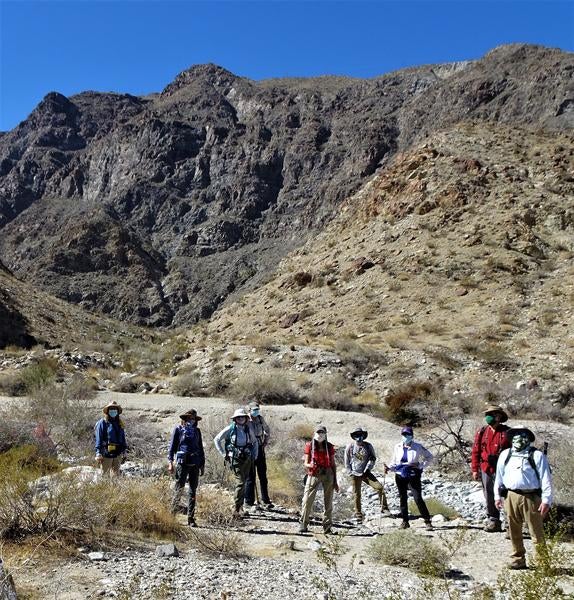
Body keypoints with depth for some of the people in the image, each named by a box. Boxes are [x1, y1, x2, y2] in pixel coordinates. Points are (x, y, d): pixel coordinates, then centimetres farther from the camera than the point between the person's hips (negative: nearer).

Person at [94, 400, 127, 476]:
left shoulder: (119, 423, 13)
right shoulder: (102, 423, -6)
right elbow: (98, 439, -8)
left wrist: (124, 450, 15)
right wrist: (98, 453, -13)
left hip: (117, 454, 6)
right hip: (106, 453, -6)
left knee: (116, 474, 12)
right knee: (105, 474, 0)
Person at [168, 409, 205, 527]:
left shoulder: (197, 430, 14)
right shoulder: (178, 429, 2)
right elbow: (172, 446, 1)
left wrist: (202, 464, 16)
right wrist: (170, 462, -8)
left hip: (195, 464, 4)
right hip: (182, 463, -4)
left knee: (193, 491, 4)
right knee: (179, 489, -4)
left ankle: (191, 518, 8)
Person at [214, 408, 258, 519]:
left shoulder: (248, 429, 5)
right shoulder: (230, 429, -7)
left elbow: (255, 442, 22)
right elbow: (217, 439, 1)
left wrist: (254, 455, 12)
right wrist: (224, 454, -2)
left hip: (247, 459, 5)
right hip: (235, 459, -5)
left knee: (244, 482, 11)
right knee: (240, 482, -12)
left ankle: (240, 506, 25)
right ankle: (237, 510, -7)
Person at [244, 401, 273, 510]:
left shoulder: (260, 419, 6)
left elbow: (267, 430, 23)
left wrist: (265, 442, 13)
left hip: (260, 449, 5)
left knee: (263, 476, 9)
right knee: (250, 477, 0)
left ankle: (265, 500, 16)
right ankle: (249, 501, 9)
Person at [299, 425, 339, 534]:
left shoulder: (329, 447, 5)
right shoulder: (309, 446, 1)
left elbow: (333, 464, 10)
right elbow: (305, 463, 0)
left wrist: (335, 481, 9)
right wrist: (311, 465, -24)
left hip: (328, 474, 2)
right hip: (314, 475, -2)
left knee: (328, 501, 5)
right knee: (307, 500, -9)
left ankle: (327, 527, 13)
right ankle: (303, 524, 1)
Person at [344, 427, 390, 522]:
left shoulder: (368, 446, 0)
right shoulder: (350, 447, -1)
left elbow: (373, 458, 4)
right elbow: (347, 461, 4)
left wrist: (368, 468, -7)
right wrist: (350, 473, -2)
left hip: (366, 473, 1)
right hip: (355, 474, -1)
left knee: (380, 487, -13)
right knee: (357, 495, 3)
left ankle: (384, 508, 0)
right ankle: (358, 514, 17)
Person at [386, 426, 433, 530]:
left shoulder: (418, 447, -5)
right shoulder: (398, 447, 4)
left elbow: (429, 457, 4)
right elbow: (394, 461, 15)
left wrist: (420, 465, -8)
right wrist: (389, 468, -4)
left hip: (413, 476, -4)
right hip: (400, 476, 4)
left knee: (418, 499, -8)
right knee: (403, 498, 10)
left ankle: (427, 521, 4)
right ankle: (405, 521, 21)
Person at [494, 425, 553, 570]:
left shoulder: (537, 455, -3)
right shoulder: (505, 455, 11)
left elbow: (546, 479, -5)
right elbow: (499, 476, 17)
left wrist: (546, 500, -10)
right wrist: (497, 496, 15)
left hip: (531, 497, -4)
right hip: (511, 497, 4)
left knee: (536, 532, 0)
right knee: (514, 531, 11)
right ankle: (518, 559, 24)